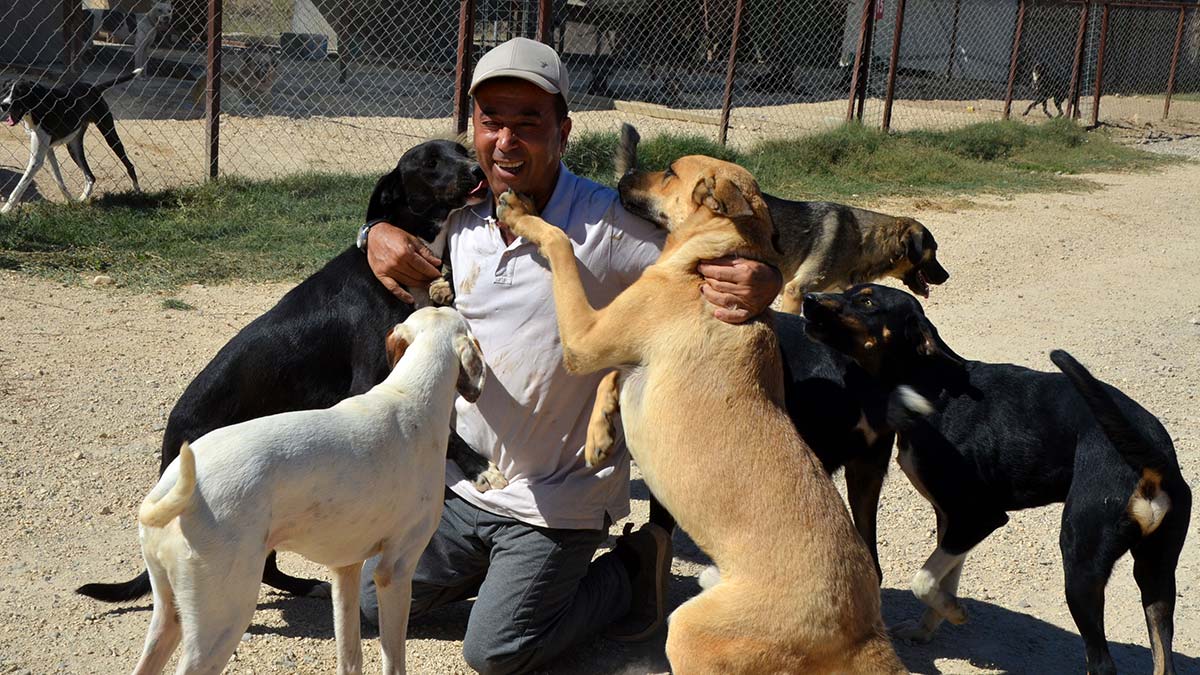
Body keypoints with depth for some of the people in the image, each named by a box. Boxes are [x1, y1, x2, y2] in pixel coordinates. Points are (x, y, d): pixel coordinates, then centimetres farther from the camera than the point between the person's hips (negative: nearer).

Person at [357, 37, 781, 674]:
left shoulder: (608, 226, -21)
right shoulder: (460, 220, -4)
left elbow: (716, 268, -19)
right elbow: (398, 211, 16)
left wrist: (762, 283, -43)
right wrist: (378, 234, -10)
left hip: (558, 500, -6)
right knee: (373, 600, 13)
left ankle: (628, 573, 21)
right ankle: (501, 566, 34)